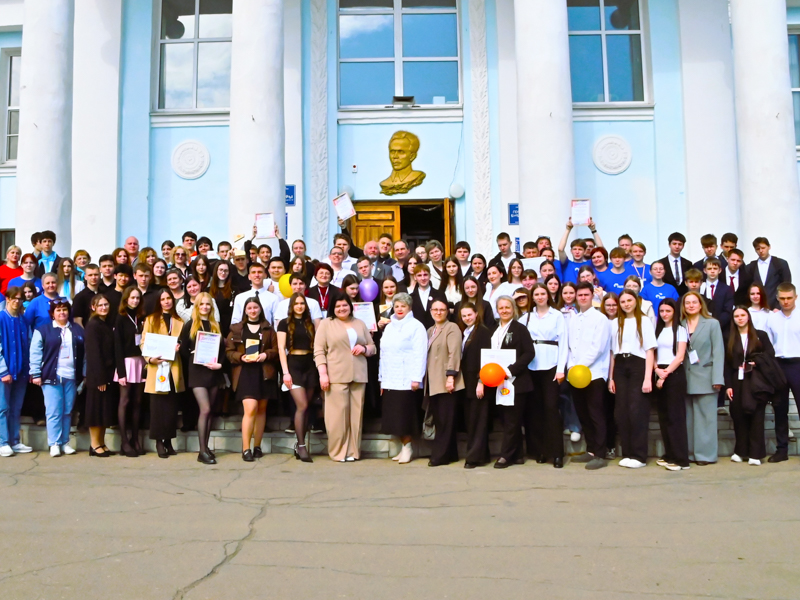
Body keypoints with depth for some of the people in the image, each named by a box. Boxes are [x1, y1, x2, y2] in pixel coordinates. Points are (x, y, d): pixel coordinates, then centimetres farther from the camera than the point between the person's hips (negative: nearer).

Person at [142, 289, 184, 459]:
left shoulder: (179, 322, 16)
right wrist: (149, 358, -15)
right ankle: (159, 442, 3)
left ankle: (168, 440, 12)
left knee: (172, 406, 3)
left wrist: (179, 347, -7)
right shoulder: (151, 320, 9)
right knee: (158, 406, -4)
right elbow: (144, 343, 2)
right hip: (157, 368, -2)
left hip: (173, 369, 3)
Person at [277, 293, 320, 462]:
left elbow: (316, 346, 12)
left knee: (305, 407, 3)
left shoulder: (310, 323, 14)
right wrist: (285, 372, -12)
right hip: (293, 365, -4)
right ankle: (301, 446, -6)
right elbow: (281, 348, -4)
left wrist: (320, 368, 2)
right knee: (302, 406, -13)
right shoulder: (285, 323, 2)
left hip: (310, 365, 4)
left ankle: (299, 444, 10)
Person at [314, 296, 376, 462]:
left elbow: (372, 347, 22)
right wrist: (323, 374, -11)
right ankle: (338, 451, 5)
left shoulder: (360, 324, 19)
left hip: (358, 377, 4)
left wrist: (364, 349, -2)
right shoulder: (326, 324, 7)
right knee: (338, 414, -5)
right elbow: (319, 351, 0)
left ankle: (353, 451, 10)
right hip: (336, 377, -3)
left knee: (355, 414, 2)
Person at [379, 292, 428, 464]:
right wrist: (382, 379, 13)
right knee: (394, 416, 6)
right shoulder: (389, 327, 17)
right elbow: (384, 353, 17)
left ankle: (407, 447, 9)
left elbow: (420, 354, -11)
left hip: (407, 381, -6)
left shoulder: (416, 326, -4)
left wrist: (416, 378, -17)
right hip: (390, 381, 6)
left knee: (405, 416, -3)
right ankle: (403, 446, 16)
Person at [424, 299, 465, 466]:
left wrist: (451, 376, -20)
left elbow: (454, 353, -13)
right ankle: (449, 454, 17)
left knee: (445, 420, -4)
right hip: (432, 383, 8)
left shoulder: (452, 328, -3)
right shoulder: (430, 331, 22)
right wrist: (424, 380, 13)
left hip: (445, 382, -8)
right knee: (438, 420, 8)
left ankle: (440, 455, 1)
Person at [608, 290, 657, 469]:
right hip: (620, 368, 4)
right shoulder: (615, 323, 14)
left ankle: (639, 456, 1)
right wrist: (610, 377, 6)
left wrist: (648, 378, -11)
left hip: (638, 366, -4)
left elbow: (650, 351, -2)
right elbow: (612, 351, 12)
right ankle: (626, 454, 12)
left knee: (637, 411, -6)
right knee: (621, 412, 3)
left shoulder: (645, 321, 3)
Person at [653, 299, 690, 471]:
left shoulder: (680, 329, -1)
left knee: (676, 416, -7)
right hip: (660, 374, 6)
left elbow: (680, 356, -8)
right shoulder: (658, 330, 15)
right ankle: (669, 455, 12)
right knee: (663, 416, 6)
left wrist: (666, 373, -13)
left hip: (675, 374, -6)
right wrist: (657, 370, -7)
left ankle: (681, 458, -5)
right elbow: (653, 353, 11)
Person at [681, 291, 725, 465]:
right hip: (686, 379, 3)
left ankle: (706, 454, 6)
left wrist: (717, 378, -10)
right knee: (689, 418, 7)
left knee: (705, 417, 0)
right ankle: (690, 453, 13)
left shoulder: (712, 324, 3)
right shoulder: (680, 325, 10)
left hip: (705, 378, -3)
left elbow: (718, 352, -2)